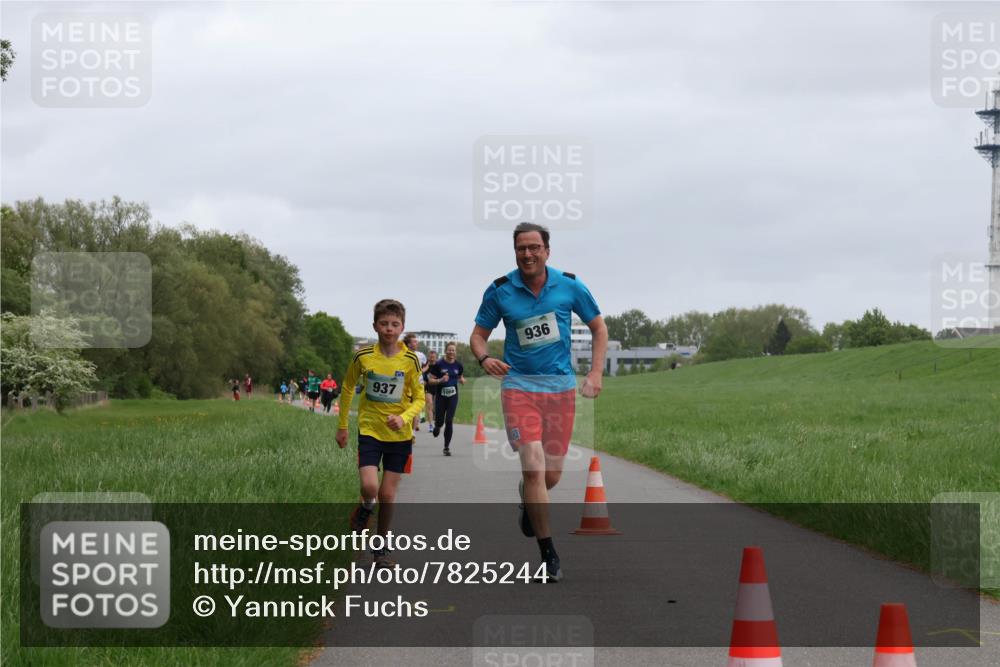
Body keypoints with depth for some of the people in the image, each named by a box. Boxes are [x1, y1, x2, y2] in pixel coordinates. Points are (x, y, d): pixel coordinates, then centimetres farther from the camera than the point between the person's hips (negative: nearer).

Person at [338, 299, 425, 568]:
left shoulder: (410, 360, -7)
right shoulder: (363, 356, -5)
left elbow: (419, 399, 0)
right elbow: (348, 388, 11)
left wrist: (403, 418, -20)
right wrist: (342, 426, 14)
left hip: (400, 435, 0)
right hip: (369, 431, 0)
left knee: (387, 495, 3)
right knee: (369, 487, -18)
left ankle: (380, 550, 19)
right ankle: (365, 509, 18)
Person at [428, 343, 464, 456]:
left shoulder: (458, 365, 3)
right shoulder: (438, 364, -7)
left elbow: (461, 377, 20)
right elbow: (430, 380, -4)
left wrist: (462, 380, -4)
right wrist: (440, 380, -22)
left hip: (453, 396, 1)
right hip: (441, 396, -1)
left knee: (449, 421, -8)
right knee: (439, 421, 2)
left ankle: (447, 447, 2)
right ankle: (437, 426, 43)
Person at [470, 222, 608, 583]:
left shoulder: (569, 286, -1)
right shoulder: (500, 291, -3)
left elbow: (598, 328, 10)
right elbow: (478, 334, 6)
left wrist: (595, 373, -2)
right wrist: (485, 359, -17)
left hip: (560, 387, 2)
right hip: (518, 386, -2)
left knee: (551, 475, 5)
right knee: (533, 467, -15)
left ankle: (527, 498, 44)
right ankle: (548, 553, -7)